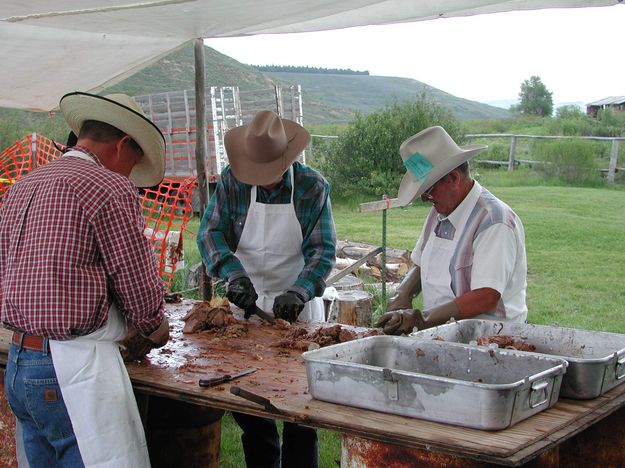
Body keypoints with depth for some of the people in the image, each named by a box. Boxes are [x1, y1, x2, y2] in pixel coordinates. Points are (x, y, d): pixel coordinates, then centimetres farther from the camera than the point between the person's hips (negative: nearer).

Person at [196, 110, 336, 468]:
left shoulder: (313, 187, -10)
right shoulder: (233, 181, -5)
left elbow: (323, 251, -12)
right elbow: (210, 232, -9)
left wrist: (297, 294, -27)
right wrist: (234, 274, -26)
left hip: (298, 306, -2)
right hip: (247, 303, 2)